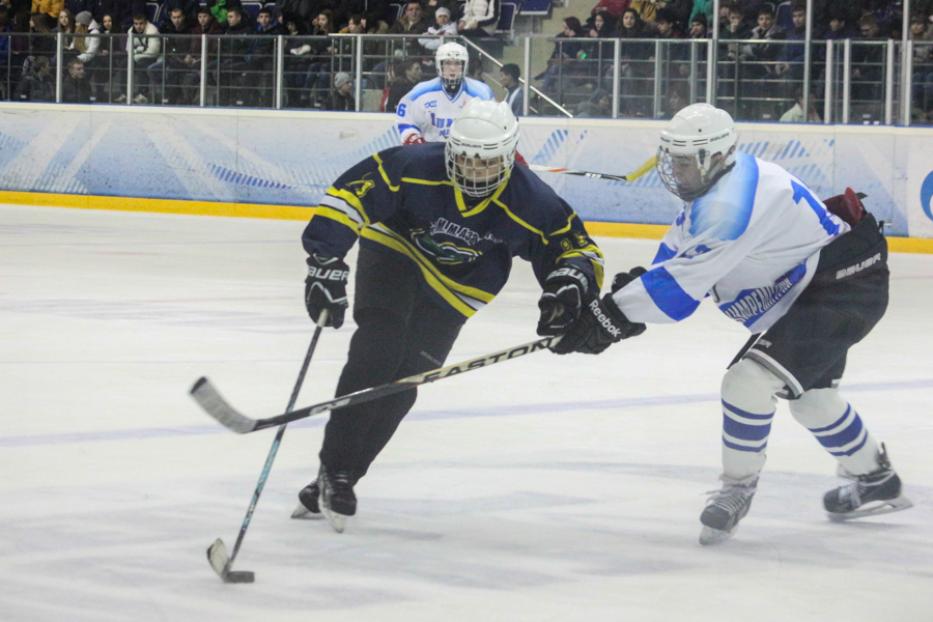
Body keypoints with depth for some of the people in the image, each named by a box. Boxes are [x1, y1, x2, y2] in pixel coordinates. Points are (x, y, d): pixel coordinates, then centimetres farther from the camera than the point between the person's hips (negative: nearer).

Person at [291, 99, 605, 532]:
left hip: (453, 292, 2)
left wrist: (570, 282, -41)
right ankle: (334, 468, -18)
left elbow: (577, 248, -18)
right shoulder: (414, 168, -32)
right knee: (377, 352, -23)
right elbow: (349, 193, -29)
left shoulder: (530, 202, -26)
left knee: (399, 384, -2)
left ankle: (336, 481, 7)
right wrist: (326, 264, -36)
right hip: (393, 253, -2)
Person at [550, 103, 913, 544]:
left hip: (845, 288, -12)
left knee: (750, 379, -20)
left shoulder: (732, 203, -29)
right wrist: (636, 285, -5)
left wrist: (612, 315, -26)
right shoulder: (714, 187, 4)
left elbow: (683, 281, -30)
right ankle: (877, 483, 44)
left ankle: (738, 488, -2)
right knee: (809, 394, 26)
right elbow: (678, 254, 12)